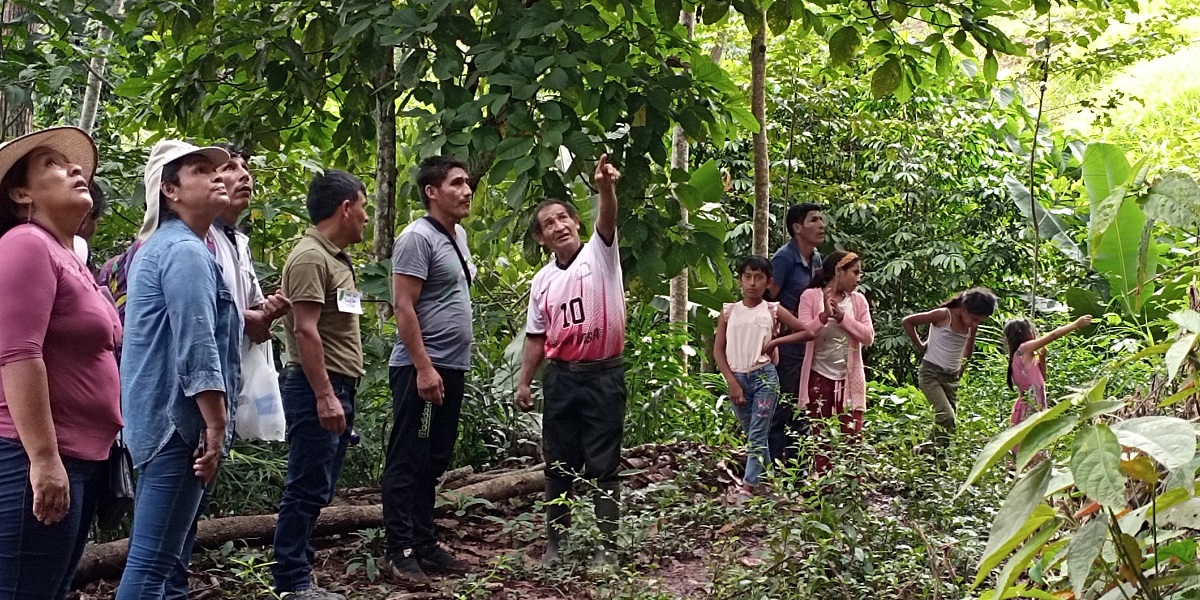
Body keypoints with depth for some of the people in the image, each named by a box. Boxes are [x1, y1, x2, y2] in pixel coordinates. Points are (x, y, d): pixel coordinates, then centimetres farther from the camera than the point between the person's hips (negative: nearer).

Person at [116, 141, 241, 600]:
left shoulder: (161, 245, 20)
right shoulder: (186, 250, -14)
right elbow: (197, 348, -22)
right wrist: (216, 425, -20)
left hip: (164, 416, 11)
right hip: (180, 419, -11)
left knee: (165, 554, 17)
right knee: (152, 561, -11)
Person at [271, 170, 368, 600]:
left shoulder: (334, 257, 17)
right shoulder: (311, 257, -14)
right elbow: (305, 331, -21)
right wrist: (324, 395, -24)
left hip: (336, 387, 10)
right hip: (317, 388, -10)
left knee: (317, 490, 13)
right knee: (306, 489, -6)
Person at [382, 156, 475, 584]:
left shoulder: (458, 235, 15)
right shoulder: (418, 238, -13)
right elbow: (403, 307, -17)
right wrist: (423, 367, -22)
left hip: (452, 368, 9)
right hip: (422, 369, -9)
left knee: (433, 463, 13)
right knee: (407, 462, -3)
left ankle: (425, 544, 21)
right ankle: (400, 551, 1)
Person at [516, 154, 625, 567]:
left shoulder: (600, 254, -3)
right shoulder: (542, 282, 9)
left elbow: (607, 220, -24)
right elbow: (537, 337, 15)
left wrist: (605, 187, -43)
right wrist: (524, 382, 11)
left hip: (604, 374, -4)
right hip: (561, 377, 4)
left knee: (603, 466, 1)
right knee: (559, 466, 11)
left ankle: (607, 545, 7)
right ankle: (555, 542, 21)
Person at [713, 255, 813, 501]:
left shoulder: (773, 311, 2)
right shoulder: (729, 311, 6)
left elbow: (808, 332, 3)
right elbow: (718, 350, 4)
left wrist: (776, 341, -6)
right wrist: (732, 382, -3)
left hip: (764, 377, -3)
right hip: (738, 378, 3)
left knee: (757, 435, -9)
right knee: (752, 436, 12)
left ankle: (747, 489, -15)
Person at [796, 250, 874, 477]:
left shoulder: (858, 300, 6)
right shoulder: (811, 296, -2)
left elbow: (868, 336, -3)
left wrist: (841, 316, -14)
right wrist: (824, 315, -27)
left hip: (849, 378, 2)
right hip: (819, 376, -2)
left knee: (851, 434, -2)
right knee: (821, 435, 4)